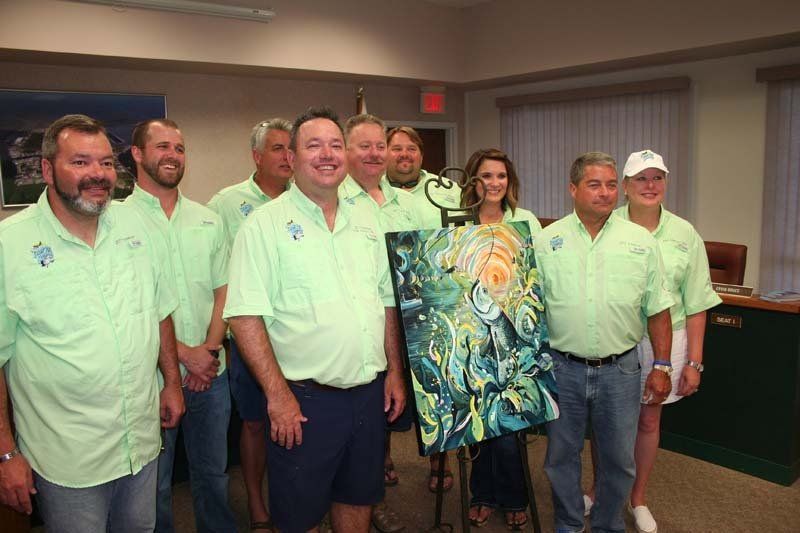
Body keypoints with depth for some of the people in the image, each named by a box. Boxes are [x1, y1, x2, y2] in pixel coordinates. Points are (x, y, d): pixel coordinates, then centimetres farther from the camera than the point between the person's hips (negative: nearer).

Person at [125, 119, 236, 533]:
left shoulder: (208, 221, 8)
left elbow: (223, 291, 8)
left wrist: (209, 349, -7)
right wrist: (183, 353, -14)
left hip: (211, 374, 4)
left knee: (213, 474, 18)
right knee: (154, 484, 12)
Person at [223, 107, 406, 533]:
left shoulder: (365, 218, 8)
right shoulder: (266, 224, -9)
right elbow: (245, 315, -14)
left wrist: (394, 371, 9)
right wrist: (278, 394, -17)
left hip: (370, 393, 5)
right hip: (305, 400, -5)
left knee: (358, 498, 21)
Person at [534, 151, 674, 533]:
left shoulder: (641, 241, 1)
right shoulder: (546, 241, -1)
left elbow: (657, 310, 5)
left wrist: (661, 366, 3)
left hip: (620, 370, 1)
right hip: (562, 368, 0)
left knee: (618, 459, 13)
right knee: (561, 456, 14)